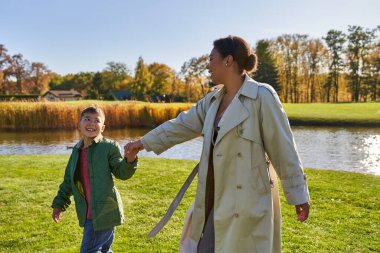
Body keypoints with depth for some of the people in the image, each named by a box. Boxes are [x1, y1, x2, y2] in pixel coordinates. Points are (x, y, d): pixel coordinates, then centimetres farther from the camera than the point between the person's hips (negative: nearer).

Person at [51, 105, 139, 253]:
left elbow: (121, 173, -13)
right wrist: (59, 204, 19)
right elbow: (68, 180, 18)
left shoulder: (109, 146, -9)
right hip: (88, 214, 7)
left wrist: (129, 160, -33)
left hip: (104, 212, -7)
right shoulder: (76, 150, 9)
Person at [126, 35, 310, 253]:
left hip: (247, 201, -7)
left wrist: (298, 194, -8)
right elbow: (182, 124, 17)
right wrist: (144, 142, 20)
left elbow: (283, 149, -11)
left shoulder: (262, 96, -12)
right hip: (215, 199, 7)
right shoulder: (213, 100, 9)